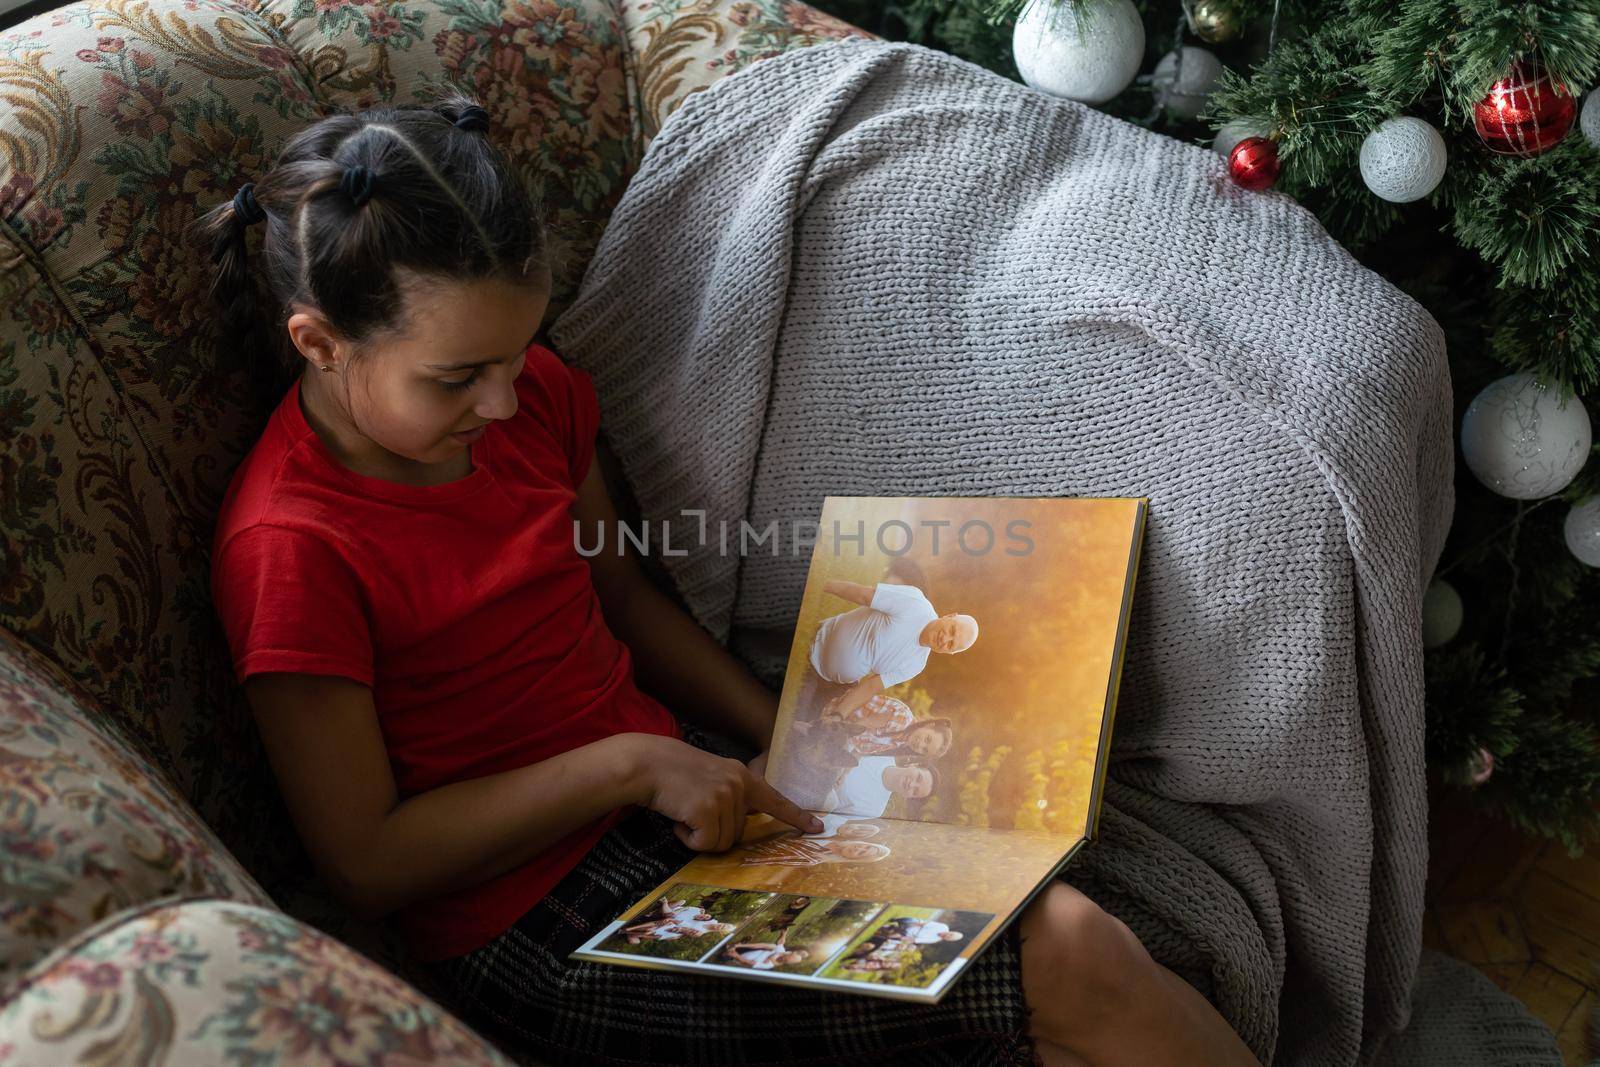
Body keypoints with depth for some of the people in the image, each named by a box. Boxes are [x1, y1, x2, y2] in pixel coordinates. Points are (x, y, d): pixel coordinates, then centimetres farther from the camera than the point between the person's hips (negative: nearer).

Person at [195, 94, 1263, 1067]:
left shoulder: (529, 390, 2)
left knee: (1072, 925, -12)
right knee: (1069, 969, -15)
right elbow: (366, 861, -15)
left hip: (681, 773, 7)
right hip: (547, 923, -7)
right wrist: (626, 764, -20)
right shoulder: (291, 548, -19)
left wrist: (784, 743, 5)